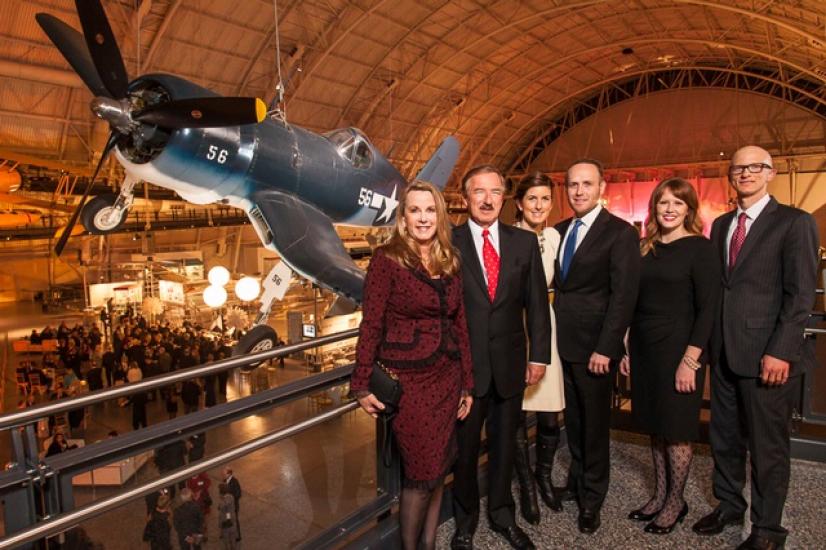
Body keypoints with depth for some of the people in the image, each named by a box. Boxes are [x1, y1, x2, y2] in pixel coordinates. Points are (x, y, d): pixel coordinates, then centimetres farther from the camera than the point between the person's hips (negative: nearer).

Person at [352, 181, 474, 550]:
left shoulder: (450, 263, 8)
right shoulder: (387, 259, -9)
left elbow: (460, 325, 9)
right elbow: (371, 325, -9)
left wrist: (466, 383, 10)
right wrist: (362, 384, -9)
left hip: (447, 378, 5)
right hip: (408, 380, -5)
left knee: (438, 469, 13)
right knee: (422, 474, 2)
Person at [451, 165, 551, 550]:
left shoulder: (524, 241, 3)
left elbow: (536, 302, 4)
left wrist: (538, 355, 1)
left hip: (510, 363, 3)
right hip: (464, 363, -2)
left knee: (504, 443, 18)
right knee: (464, 446, 13)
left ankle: (502, 515, 40)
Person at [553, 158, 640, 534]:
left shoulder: (620, 233, -9)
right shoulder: (559, 231, 9)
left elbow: (623, 296, -13)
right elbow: (557, 283, 9)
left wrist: (606, 348, -17)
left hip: (594, 346, -5)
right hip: (562, 343, 5)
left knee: (595, 422, 10)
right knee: (573, 419, 18)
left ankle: (591, 498, 27)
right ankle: (576, 481, 37)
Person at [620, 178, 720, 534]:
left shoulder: (699, 248, -8)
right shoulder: (647, 248, 8)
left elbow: (708, 307, -12)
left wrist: (690, 360, -17)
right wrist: (627, 350, 9)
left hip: (678, 351, -5)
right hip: (643, 349, 6)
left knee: (676, 428, 7)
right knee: (654, 426, 14)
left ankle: (676, 501, 25)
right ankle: (660, 494, 30)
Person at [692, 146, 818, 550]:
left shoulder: (795, 223, -5)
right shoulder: (720, 225, 13)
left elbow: (801, 294, -11)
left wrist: (781, 351, -17)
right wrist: (709, 341, 6)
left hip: (767, 354, -5)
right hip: (724, 351, 6)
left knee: (768, 444, 7)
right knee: (724, 437, 16)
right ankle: (728, 504, 35)